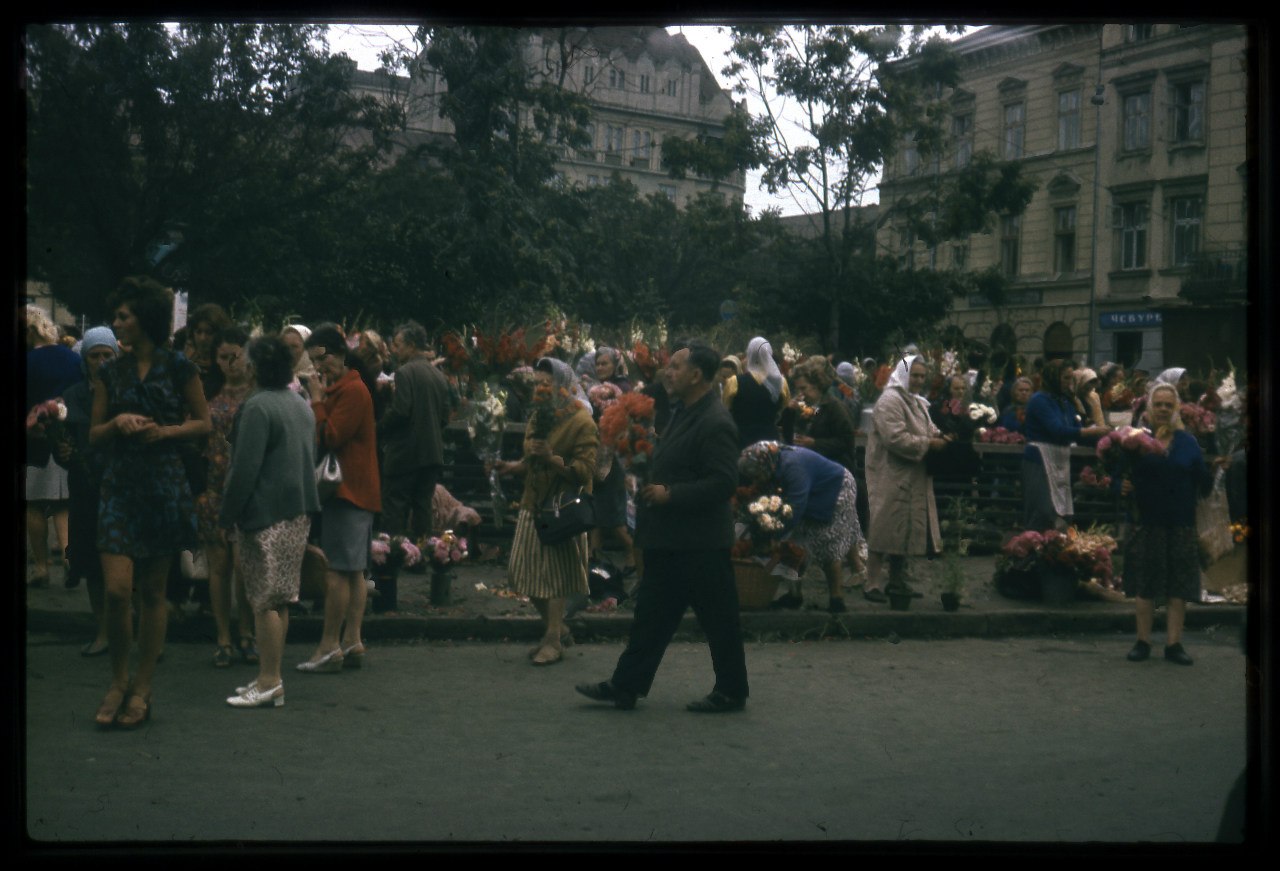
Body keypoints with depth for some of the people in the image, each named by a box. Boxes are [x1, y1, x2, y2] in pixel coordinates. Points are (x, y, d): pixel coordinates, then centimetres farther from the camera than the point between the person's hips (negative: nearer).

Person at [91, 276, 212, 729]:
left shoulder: (178, 366, 0)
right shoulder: (112, 372, 10)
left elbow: (203, 423, 4)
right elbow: (94, 433, 12)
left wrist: (164, 431, -13)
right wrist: (117, 423, -9)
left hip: (164, 485, -2)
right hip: (120, 484, 2)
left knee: (153, 590, 5)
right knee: (116, 589, -9)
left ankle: (142, 688, 14)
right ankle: (118, 681, 10)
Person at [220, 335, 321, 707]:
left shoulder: (258, 407, -14)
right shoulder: (303, 405, 14)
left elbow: (244, 469, -16)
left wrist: (227, 516, -9)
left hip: (266, 516, -9)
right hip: (299, 512, 9)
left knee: (264, 601, -4)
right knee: (280, 599, 13)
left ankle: (269, 682, -1)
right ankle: (270, 676, 19)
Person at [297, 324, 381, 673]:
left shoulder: (352, 390, -12)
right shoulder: (340, 388, 20)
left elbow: (330, 437, -18)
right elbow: (327, 436, 17)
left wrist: (317, 401, -9)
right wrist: (320, 399, 3)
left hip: (349, 490, -11)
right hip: (353, 490, 11)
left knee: (337, 570, -9)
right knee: (353, 572, 9)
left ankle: (330, 646, -7)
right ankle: (352, 642, 11)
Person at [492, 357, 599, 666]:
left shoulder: (581, 423, -11)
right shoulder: (539, 417, 14)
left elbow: (585, 471, -18)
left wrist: (551, 458, -30)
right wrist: (512, 466, 7)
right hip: (533, 505, 8)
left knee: (554, 576, -3)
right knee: (525, 571, 8)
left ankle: (553, 641, 6)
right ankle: (557, 628, 23)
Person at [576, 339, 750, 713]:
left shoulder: (715, 423, -19)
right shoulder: (685, 412, 12)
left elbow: (723, 483, -24)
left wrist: (670, 494, -23)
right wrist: (653, 490, 11)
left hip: (700, 542, -10)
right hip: (669, 540, 10)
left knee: (718, 619, 4)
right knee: (652, 613, 13)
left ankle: (731, 691, 17)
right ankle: (626, 685, 20)